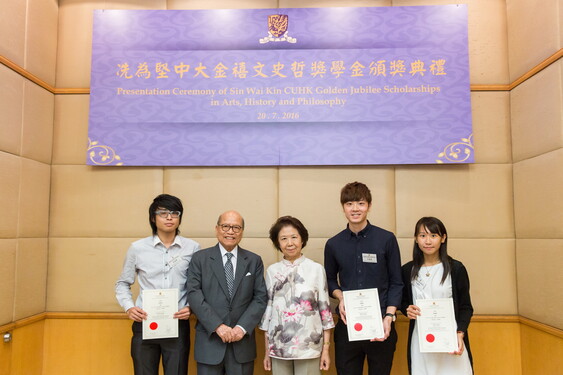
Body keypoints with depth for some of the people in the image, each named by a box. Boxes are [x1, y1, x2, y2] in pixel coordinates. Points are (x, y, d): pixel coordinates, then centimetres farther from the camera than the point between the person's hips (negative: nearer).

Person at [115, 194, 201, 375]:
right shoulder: (137, 248, 1)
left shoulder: (192, 248, -1)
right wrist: (129, 307, -4)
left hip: (178, 325, 0)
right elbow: (122, 283, 12)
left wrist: (191, 307, -8)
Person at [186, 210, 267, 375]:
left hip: (242, 342, 1)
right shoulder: (200, 258, 2)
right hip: (209, 340, -1)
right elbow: (194, 294, -7)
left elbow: (261, 298, 1)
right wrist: (217, 326, -15)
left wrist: (243, 327, -11)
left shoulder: (254, 261, 6)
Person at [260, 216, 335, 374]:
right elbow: (267, 309, 6)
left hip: (309, 347, -2)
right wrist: (267, 350, 7)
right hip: (278, 347, 2)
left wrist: (326, 348, -1)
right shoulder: (272, 271, 3)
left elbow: (325, 309, -1)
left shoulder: (316, 269, -3)